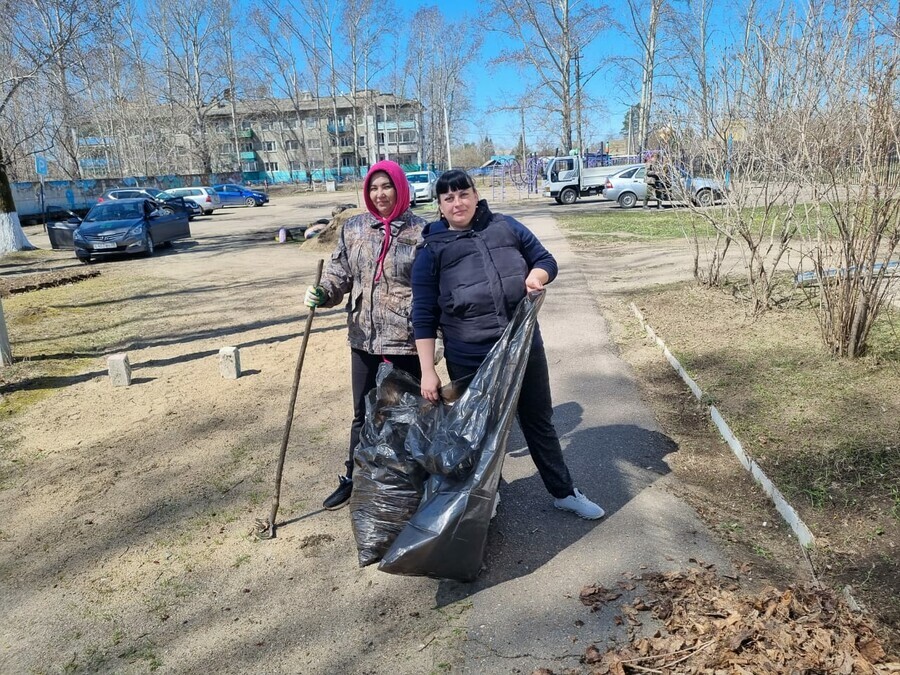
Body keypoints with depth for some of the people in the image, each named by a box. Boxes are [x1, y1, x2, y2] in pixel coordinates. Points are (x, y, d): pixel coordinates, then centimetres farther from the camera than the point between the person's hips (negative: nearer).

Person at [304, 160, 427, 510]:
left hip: (407, 340, -4)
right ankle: (353, 478, 33)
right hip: (364, 338, 4)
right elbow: (340, 272, 7)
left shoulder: (421, 231, -6)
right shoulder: (353, 228, 6)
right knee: (363, 413, 17)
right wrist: (322, 293, -13)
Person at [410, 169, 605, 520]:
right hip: (470, 360, -2)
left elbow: (546, 259, 13)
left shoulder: (505, 226, 6)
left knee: (539, 421, 17)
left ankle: (564, 492, 36)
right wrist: (428, 371, -9)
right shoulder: (432, 249, -2)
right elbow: (424, 315, -4)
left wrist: (536, 276, -12)